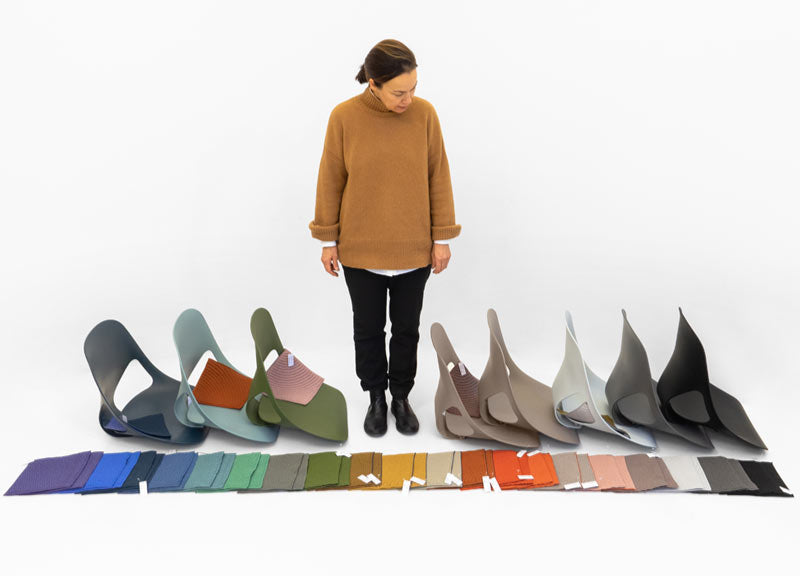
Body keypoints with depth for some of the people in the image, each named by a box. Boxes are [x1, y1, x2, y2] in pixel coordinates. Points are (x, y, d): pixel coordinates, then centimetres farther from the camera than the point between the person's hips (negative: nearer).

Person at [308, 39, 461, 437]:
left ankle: (401, 397, 37)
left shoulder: (425, 113, -8)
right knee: (368, 328, 14)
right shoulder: (343, 117, -10)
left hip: (413, 249, 1)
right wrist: (327, 240, 0)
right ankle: (376, 398, 36)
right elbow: (331, 181, -3)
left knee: (406, 328, 14)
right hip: (359, 250, 0)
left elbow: (438, 178, -2)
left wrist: (442, 237, -1)